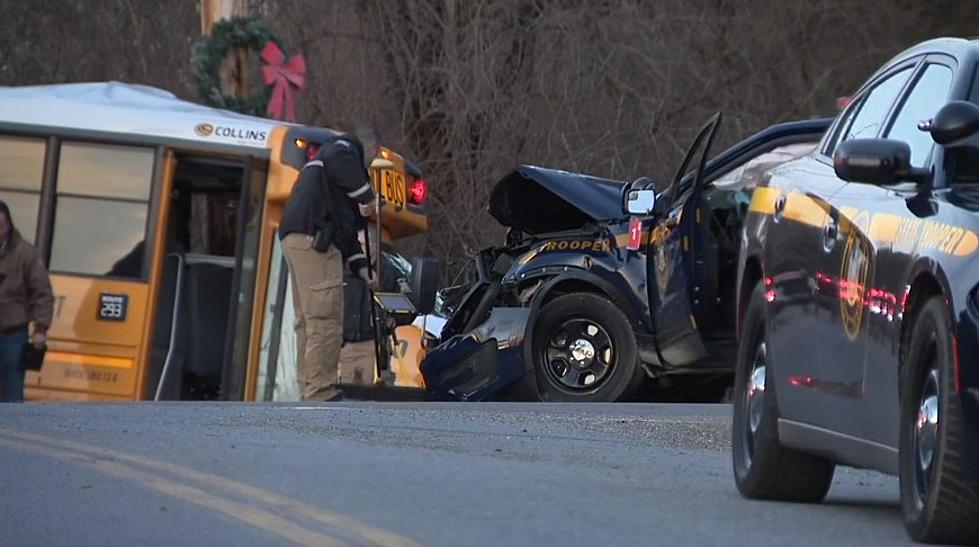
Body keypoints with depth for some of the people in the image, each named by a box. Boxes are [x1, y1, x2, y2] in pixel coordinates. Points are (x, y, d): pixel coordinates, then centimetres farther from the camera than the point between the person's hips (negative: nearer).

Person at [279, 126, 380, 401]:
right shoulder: (347, 146, 8)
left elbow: (344, 225, 33)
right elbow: (338, 162, -21)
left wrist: (359, 265, 28)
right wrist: (366, 195, -12)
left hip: (294, 237, 10)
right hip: (313, 237, -10)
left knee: (308, 322, 13)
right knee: (326, 321, -13)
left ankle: (309, 390, 16)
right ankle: (321, 394, -18)